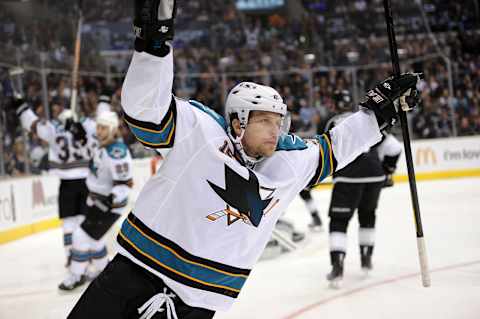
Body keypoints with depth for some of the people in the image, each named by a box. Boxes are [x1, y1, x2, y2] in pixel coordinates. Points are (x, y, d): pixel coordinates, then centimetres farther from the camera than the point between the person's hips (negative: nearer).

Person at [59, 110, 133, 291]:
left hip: (109, 205, -9)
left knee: (83, 236, -8)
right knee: (90, 236, 17)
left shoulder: (117, 152, -27)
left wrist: (112, 199, -38)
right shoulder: (102, 146, 4)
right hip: (96, 200, 10)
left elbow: (125, 183, -29)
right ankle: (103, 269, 34)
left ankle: (76, 276, 5)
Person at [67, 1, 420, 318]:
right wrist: (155, 40, -34)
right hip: (137, 271, -4)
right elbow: (145, 107, -22)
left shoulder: (291, 161, 6)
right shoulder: (199, 131, -12)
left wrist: (378, 110, 19)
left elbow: (333, 149, 21)